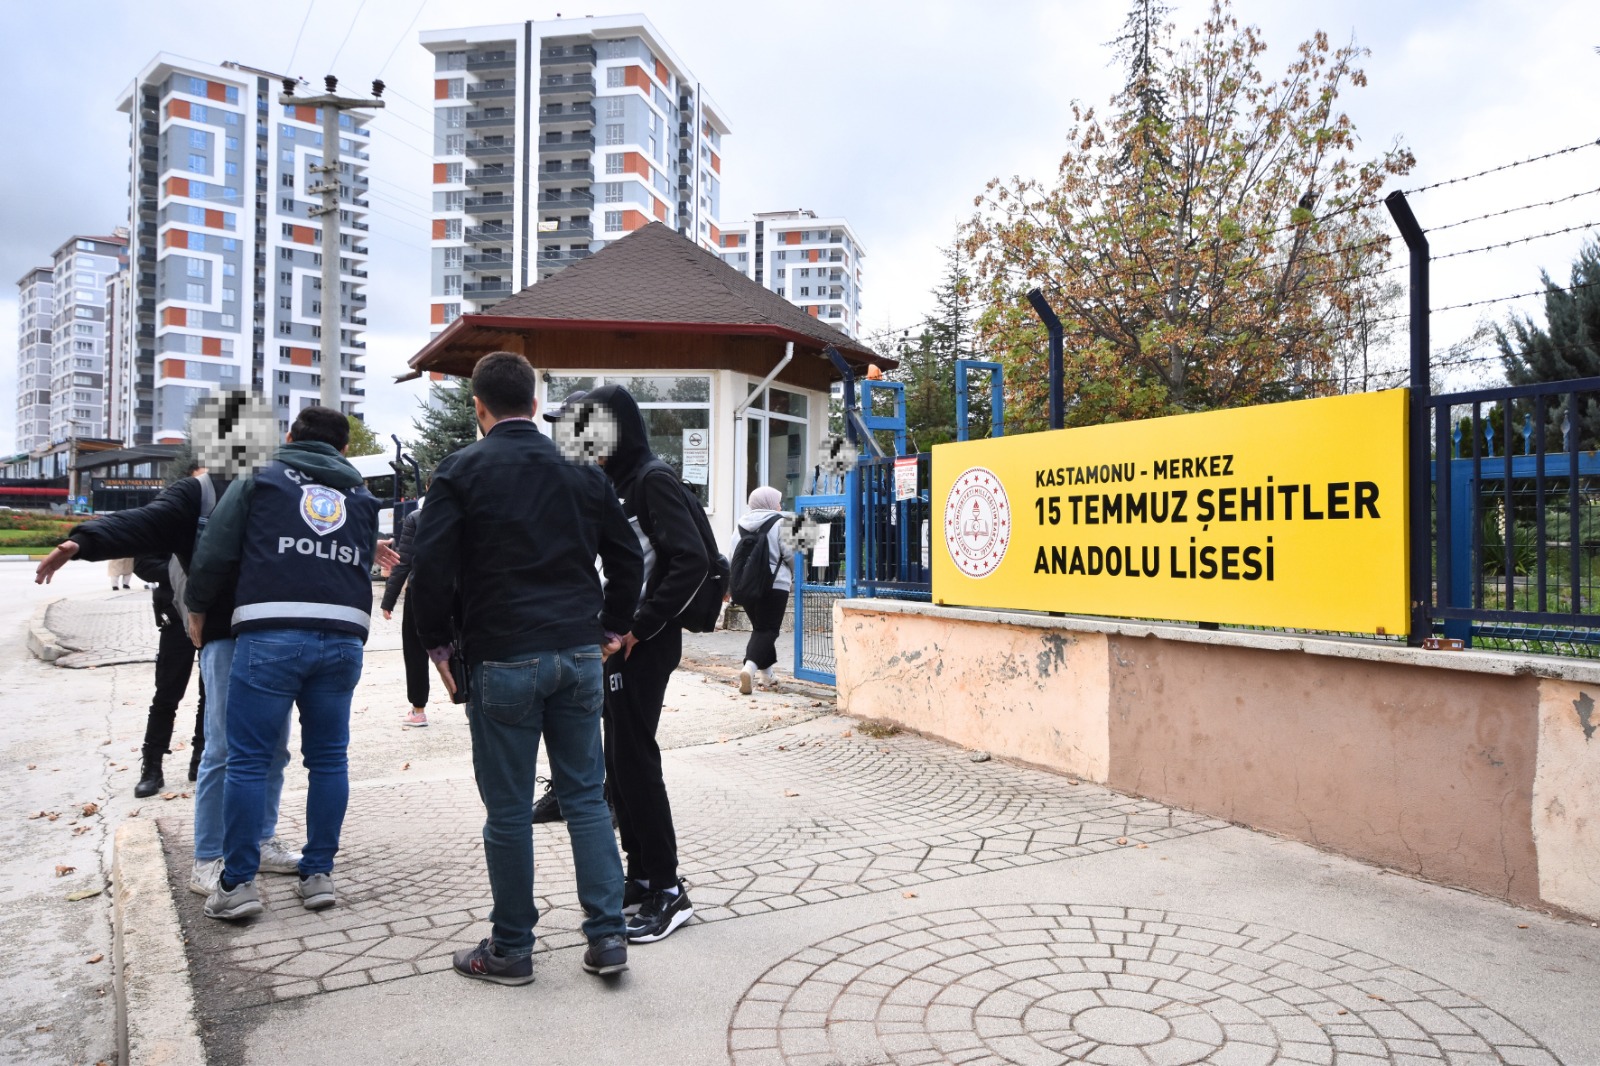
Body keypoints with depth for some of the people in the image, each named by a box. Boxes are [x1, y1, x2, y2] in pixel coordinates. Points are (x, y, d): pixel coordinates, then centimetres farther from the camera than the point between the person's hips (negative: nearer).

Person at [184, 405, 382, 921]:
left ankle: (238, 883, 7)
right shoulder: (361, 498, 21)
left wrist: (197, 610, 21)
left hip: (270, 633, -3)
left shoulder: (258, 483, 12)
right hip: (344, 637, 3)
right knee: (329, 758, 11)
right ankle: (318, 874, 16)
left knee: (247, 760, 4)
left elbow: (214, 555, 6)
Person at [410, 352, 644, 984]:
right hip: (580, 656, 4)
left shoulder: (461, 472, -3)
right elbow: (627, 559, 11)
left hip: (502, 662, -4)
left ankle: (511, 949, 18)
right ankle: (607, 936, 12)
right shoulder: (581, 470, 9)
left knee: (508, 808, 6)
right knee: (585, 794, 12)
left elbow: (430, 568, -11)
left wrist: (440, 644, 2)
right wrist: (610, 627, 19)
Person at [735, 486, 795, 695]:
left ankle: (766, 673, 19)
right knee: (768, 629, -4)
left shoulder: (743, 524, 10)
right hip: (773, 584, -6)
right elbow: (789, 554, -6)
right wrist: (796, 577, 10)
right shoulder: (780, 522, -7)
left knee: (758, 627, 17)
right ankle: (750, 666, -24)